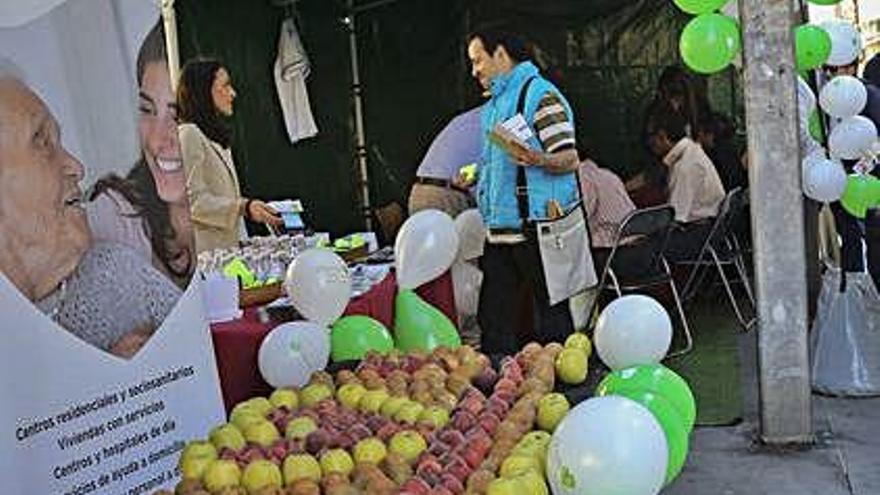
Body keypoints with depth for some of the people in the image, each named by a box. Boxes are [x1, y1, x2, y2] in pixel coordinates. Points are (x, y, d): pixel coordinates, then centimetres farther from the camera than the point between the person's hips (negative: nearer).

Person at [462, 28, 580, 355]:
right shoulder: (496, 103, 19)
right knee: (493, 316, 13)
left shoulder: (539, 94, -9)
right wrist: (476, 177, 15)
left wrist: (537, 160, -34)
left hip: (536, 227, -9)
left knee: (550, 316, 2)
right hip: (499, 227, 9)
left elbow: (569, 160, -15)